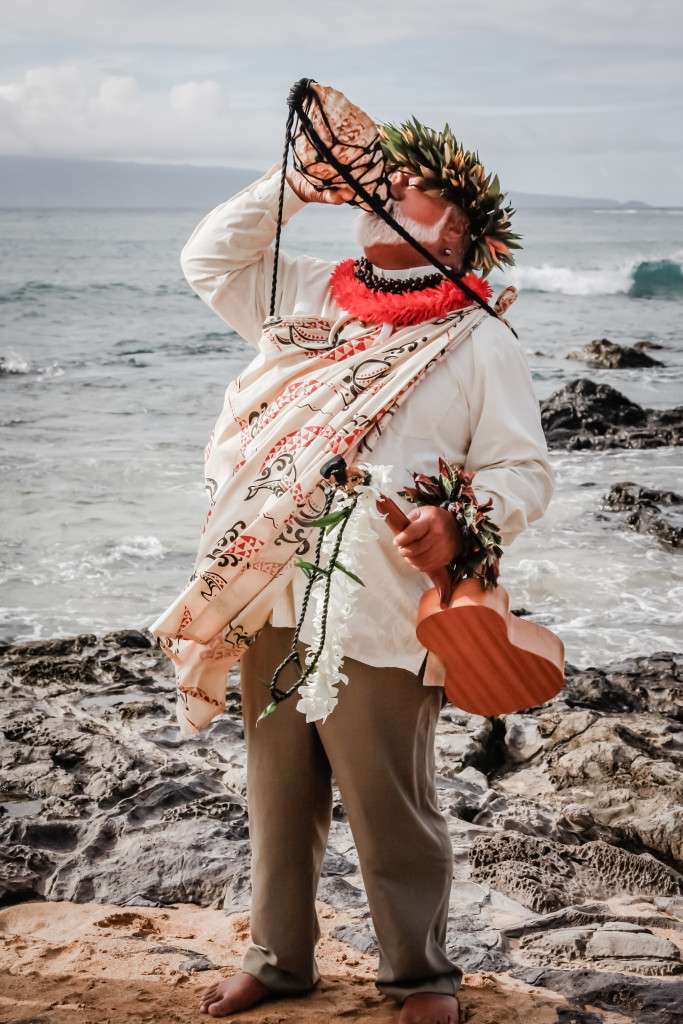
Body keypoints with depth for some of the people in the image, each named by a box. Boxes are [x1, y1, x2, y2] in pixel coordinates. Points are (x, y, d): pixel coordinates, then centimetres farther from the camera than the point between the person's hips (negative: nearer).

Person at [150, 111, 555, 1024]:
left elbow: (523, 472, -7)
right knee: (279, 794, 16)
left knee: (392, 811, 4)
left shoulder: (479, 340, -4)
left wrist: (459, 523, -27)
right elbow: (209, 258, 21)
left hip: (380, 619, -5)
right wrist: (293, 188, 10)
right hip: (275, 604, 5)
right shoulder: (305, 295, 13)